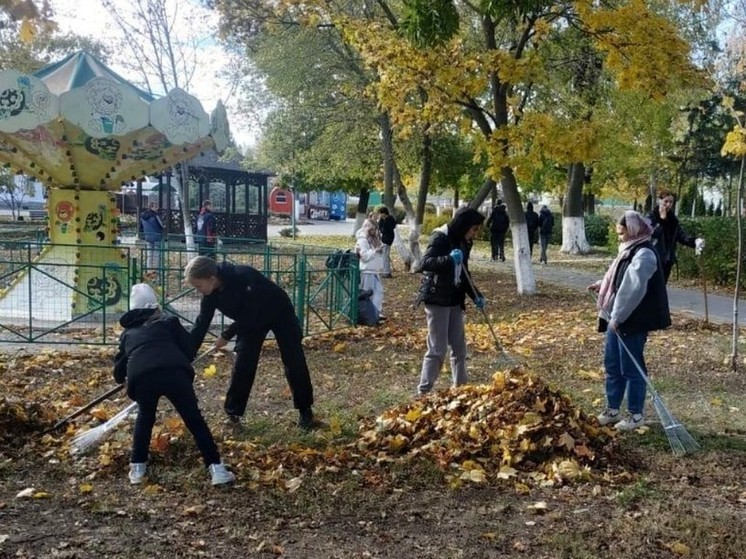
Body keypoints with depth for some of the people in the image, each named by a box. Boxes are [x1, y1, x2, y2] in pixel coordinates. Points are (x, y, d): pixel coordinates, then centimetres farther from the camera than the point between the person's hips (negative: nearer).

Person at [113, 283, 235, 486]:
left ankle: (137, 468, 28)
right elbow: (190, 349, 22)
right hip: (174, 371, -2)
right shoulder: (168, 321, 28)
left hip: (141, 377, 2)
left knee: (145, 418, 30)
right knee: (194, 419, 9)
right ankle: (216, 468, 4)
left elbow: (119, 371, 40)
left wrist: (123, 378, 64)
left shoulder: (127, 333, 34)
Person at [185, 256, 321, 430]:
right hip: (250, 320, 5)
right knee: (242, 365, -6)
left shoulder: (243, 276, -39)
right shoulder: (210, 295, -18)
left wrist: (227, 335, -25)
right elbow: (200, 326, -11)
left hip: (279, 312, -5)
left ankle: (306, 413, 4)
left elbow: (251, 315, -34)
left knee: (294, 362, -5)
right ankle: (232, 414, 5)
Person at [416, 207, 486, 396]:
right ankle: (424, 391, 2)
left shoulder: (463, 242, 11)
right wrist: (449, 259, -37)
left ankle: (460, 388, 22)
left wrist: (475, 296, 8)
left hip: (454, 301, 8)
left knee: (459, 347, 11)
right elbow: (425, 263, -25)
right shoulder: (440, 237, -13)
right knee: (438, 349, -6)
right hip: (437, 299, -8)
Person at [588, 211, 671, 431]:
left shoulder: (644, 254, -19)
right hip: (618, 318, 10)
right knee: (612, 364, 15)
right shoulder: (630, 249, 13)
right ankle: (613, 408, 28)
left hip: (632, 321, -10)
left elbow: (632, 289, -24)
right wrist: (601, 285, 14)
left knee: (631, 367, 1)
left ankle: (636, 414, 14)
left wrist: (617, 317, -22)